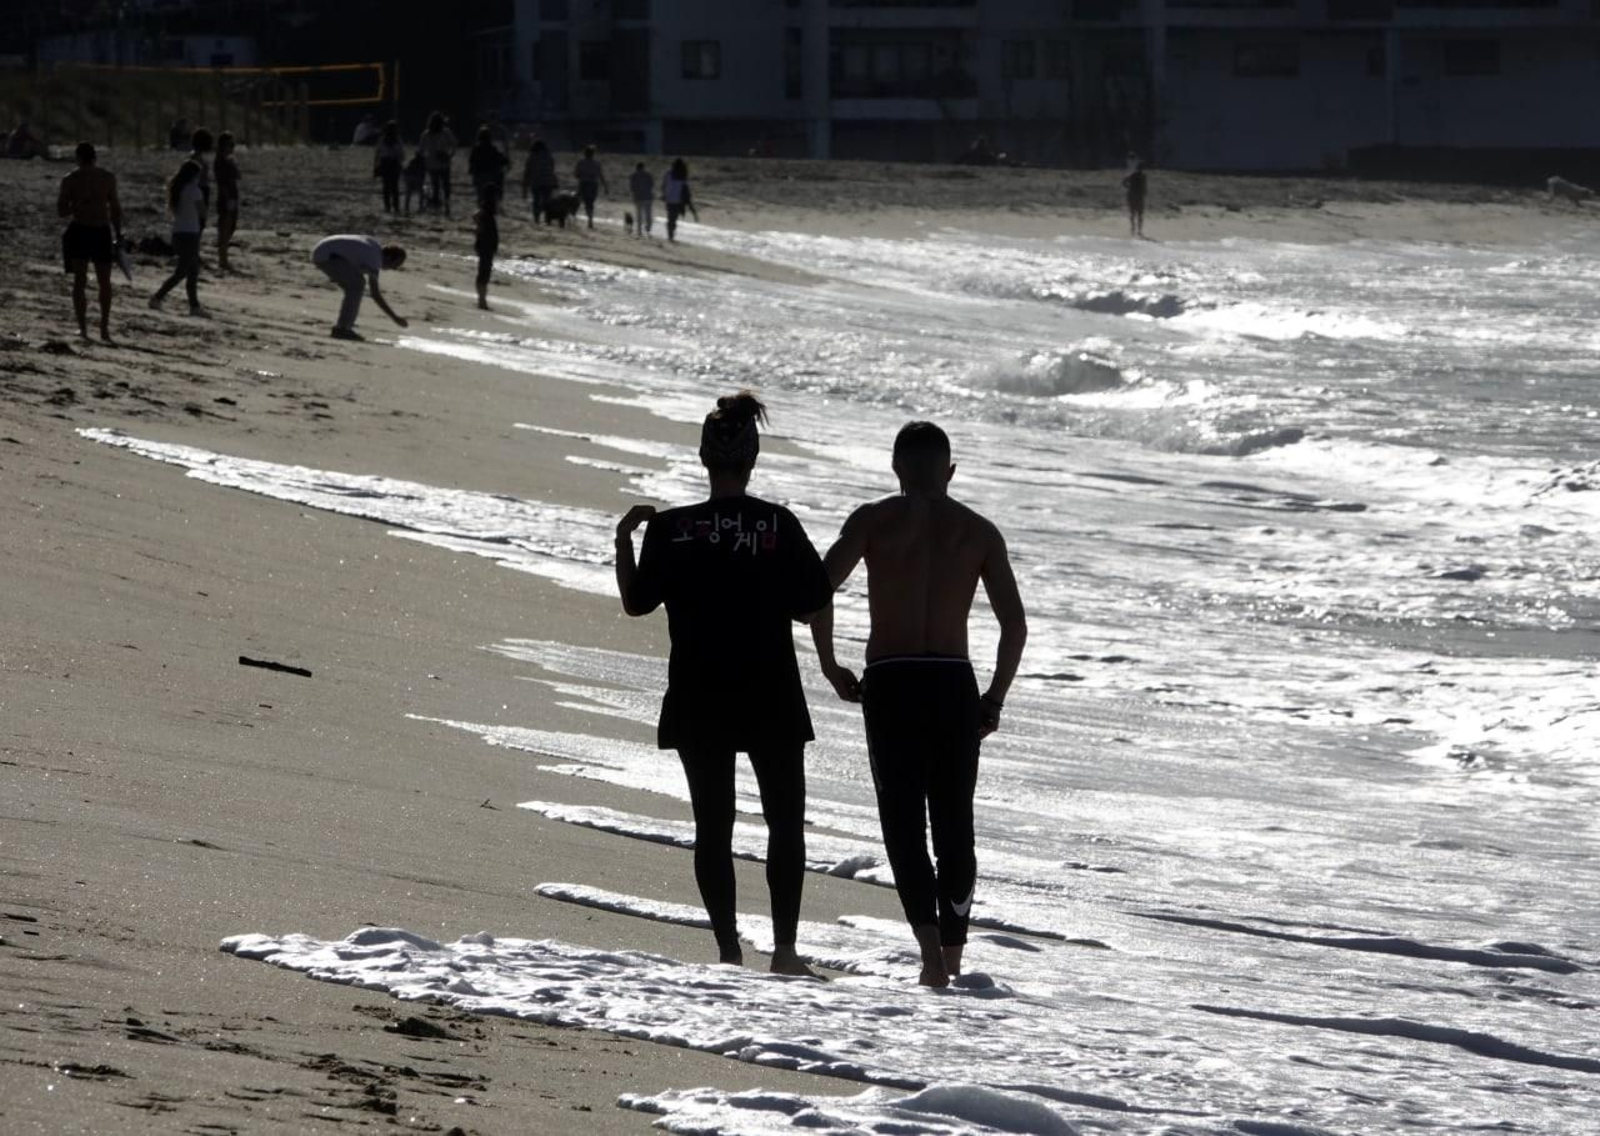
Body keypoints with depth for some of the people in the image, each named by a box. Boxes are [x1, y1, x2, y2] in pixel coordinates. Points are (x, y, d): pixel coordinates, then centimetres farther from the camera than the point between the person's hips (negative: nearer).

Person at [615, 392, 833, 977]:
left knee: (713, 825, 9)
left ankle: (729, 950, 4)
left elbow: (637, 602, 2)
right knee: (786, 823, 10)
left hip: (698, 703, 1)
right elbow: (810, 604, -2)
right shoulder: (780, 524, -7)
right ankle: (784, 945, 0)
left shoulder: (671, 528, -7)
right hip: (771, 700, 0)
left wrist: (623, 540, 14)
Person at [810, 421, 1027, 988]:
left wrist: (830, 667, 2)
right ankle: (953, 950, 17)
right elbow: (1015, 623, 2)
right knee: (954, 821, 14)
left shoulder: (874, 520, 3)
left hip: (889, 685, -2)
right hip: (954, 685, 2)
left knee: (904, 822, -2)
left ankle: (929, 940, -22)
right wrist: (995, 698, 11)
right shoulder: (979, 531, 9)